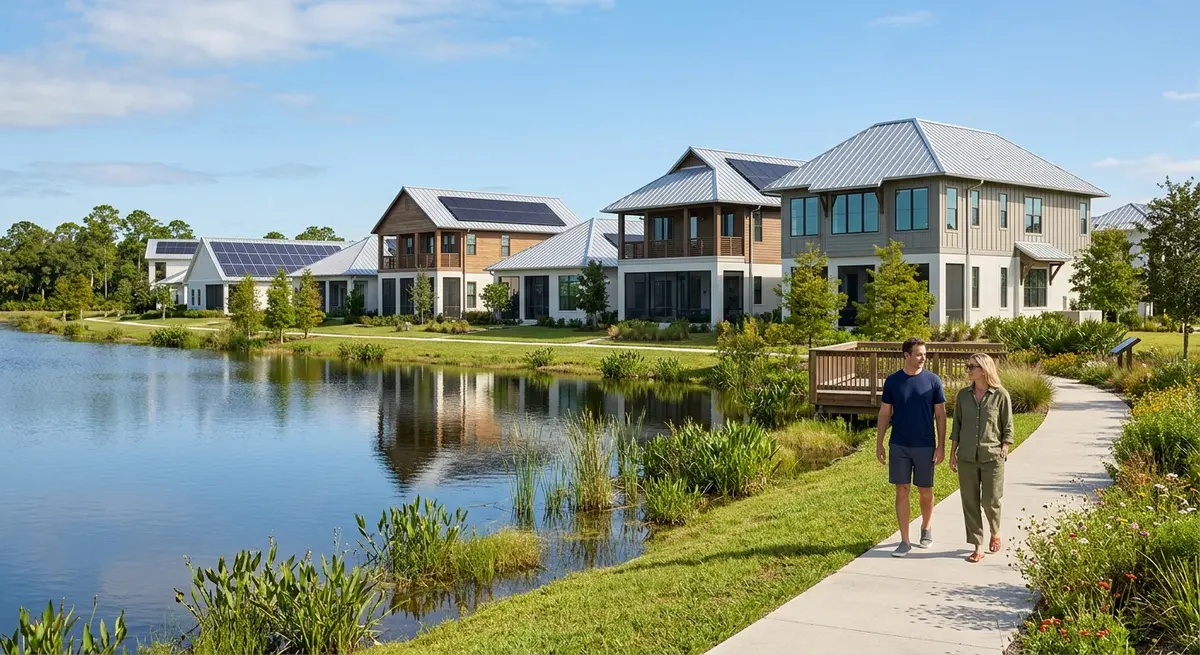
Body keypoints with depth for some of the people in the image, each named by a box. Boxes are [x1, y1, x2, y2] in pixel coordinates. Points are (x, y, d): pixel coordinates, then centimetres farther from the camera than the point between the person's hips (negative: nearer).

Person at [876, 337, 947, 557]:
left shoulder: (933, 380, -4)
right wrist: (879, 444, 2)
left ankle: (926, 527, 36)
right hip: (899, 446, 1)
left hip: (925, 446, -1)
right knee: (902, 491, 2)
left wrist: (941, 446, -5)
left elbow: (940, 415, 0)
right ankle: (905, 541, 9)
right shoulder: (892, 381, -1)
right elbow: (884, 414, 5)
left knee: (925, 491, 10)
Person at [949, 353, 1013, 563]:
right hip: (966, 458, 3)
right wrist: (952, 453, 9)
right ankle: (978, 547, 12)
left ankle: (995, 533, 33)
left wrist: (1003, 452, -5)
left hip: (992, 458, -3)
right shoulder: (963, 395, 4)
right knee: (970, 502, 4)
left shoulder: (1001, 395, -5)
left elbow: (1007, 428, -1)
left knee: (990, 501, 3)